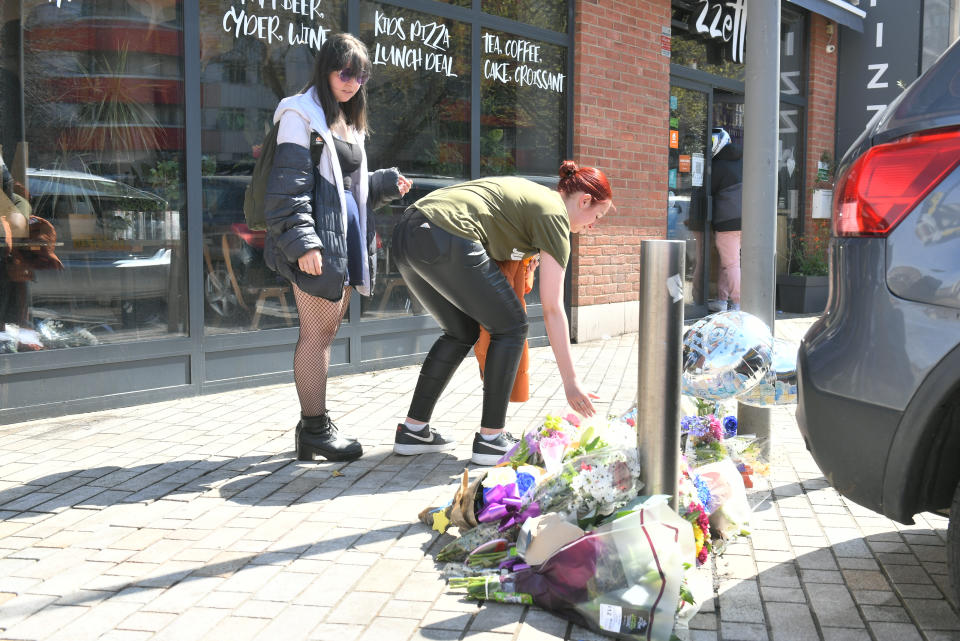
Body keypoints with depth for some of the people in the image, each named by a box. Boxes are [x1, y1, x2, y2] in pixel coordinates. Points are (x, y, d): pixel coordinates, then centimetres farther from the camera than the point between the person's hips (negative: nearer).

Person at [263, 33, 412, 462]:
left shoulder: (348, 120, 21)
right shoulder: (301, 114, -5)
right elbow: (289, 185, -13)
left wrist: (386, 184, 15)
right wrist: (303, 241, -21)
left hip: (347, 235, 9)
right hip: (317, 239, -9)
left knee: (328, 330, 11)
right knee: (317, 332, -6)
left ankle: (316, 425, 18)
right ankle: (314, 430, 1)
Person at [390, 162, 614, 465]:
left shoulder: (530, 191, 27)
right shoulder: (554, 215, 3)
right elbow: (552, 310, 1)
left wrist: (522, 254, 23)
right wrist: (570, 382, 4)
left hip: (406, 235, 9)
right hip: (445, 241, -9)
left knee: (461, 331, 22)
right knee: (510, 326, 7)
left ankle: (413, 430, 23)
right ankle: (490, 439, 9)